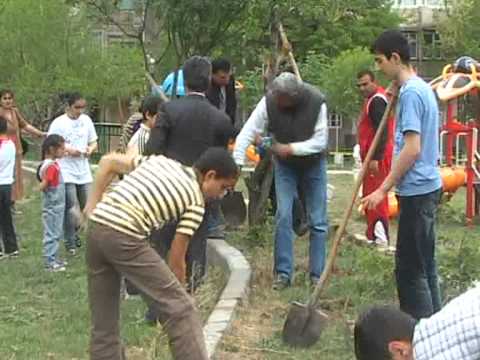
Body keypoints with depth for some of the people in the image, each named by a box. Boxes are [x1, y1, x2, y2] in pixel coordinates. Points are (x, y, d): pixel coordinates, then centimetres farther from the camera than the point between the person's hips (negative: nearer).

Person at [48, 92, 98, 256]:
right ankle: (71, 242, 6)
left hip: (84, 172, 5)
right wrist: (67, 150, -21)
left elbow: (94, 142, 14)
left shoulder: (86, 120, 5)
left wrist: (90, 149, -8)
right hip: (66, 173, -5)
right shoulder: (58, 123, -9)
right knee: (71, 208, -6)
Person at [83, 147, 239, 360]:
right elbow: (176, 259, 7)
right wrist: (175, 294, 19)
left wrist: (93, 203, 19)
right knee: (180, 309, 1)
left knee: (103, 321, 16)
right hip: (124, 238, -8)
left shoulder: (159, 161, 23)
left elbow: (108, 161, 20)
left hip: (96, 229, 8)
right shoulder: (196, 201, 5)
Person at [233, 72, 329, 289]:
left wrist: (291, 148, -28)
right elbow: (248, 132, -24)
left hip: (313, 164, -1)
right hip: (284, 165, 1)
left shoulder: (316, 102, -27)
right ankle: (283, 273, -1)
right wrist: (237, 163, -32)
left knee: (318, 221, 1)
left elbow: (320, 141, -22)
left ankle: (317, 275, 9)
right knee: (283, 216, -7)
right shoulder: (269, 101, -23)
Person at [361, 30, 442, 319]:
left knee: (410, 269, -4)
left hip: (417, 190, -10)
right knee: (424, 263, 15)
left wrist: (384, 189, -19)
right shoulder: (423, 88, 14)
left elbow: (412, 148, -22)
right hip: (428, 187, 10)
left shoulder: (410, 92, -16)